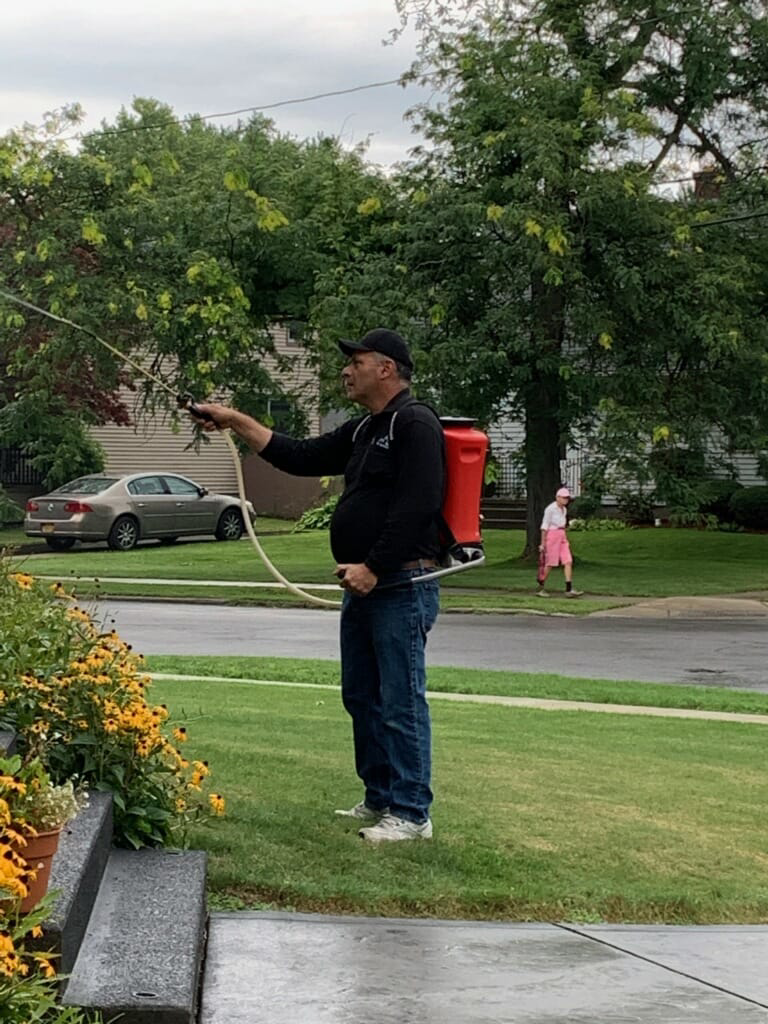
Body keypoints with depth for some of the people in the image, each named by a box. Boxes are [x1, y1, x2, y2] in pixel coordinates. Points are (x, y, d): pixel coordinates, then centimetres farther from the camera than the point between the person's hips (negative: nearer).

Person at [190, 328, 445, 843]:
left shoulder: (415, 424, -12)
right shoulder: (363, 431, 19)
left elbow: (416, 507, -20)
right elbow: (302, 458, 24)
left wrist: (374, 568, -21)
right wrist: (238, 422, 20)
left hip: (401, 587, -11)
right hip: (364, 586, 11)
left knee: (401, 702, -7)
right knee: (363, 697, 16)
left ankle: (411, 814, -2)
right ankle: (380, 800, 26)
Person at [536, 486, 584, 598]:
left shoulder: (564, 509, 12)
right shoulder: (550, 509, -12)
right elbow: (544, 526, -12)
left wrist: (566, 541, 18)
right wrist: (543, 543, -14)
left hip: (562, 538, 8)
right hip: (551, 537, -8)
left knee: (568, 562, -5)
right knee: (550, 564, -2)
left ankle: (569, 590, -10)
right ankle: (540, 589, 13)